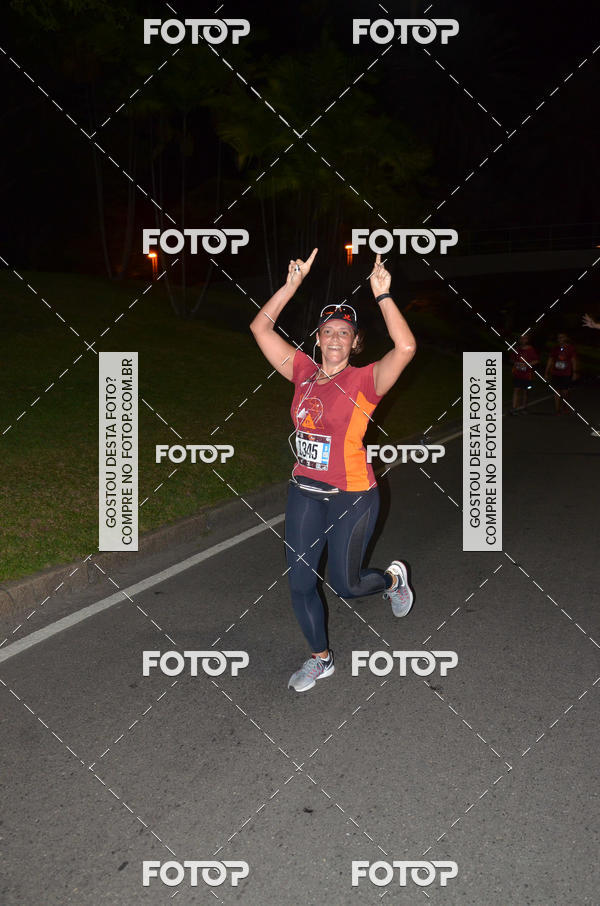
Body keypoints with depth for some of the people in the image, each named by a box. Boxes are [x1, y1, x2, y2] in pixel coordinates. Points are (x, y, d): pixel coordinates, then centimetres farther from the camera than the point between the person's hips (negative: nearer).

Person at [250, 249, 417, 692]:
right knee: (299, 584, 11)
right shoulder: (303, 372, 1)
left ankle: (394, 577, 41)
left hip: (352, 496, -5)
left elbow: (406, 347, -29)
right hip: (304, 491, 5)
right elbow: (261, 327, 2)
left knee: (345, 584, 7)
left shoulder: (364, 381, -11)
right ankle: (321, 658, 34)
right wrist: (294, 283, -4)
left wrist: (382, 296, -25)